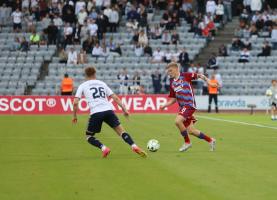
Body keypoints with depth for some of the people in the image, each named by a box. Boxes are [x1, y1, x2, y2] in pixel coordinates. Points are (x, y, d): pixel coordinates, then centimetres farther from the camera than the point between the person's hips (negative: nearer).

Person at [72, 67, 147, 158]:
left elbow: (75, 102, 5)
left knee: (89, 137, 14)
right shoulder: (102, 83, 24)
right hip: (108, 110, 2)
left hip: (96, 113, -2)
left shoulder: (83, 86, 15)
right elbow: (115, 97, 18)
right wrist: (124, 109, 19)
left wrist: (74, 116, 16)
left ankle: (103, 148, -11)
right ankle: (134, 146, -14)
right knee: (121, 131, 8)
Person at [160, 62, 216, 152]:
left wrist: (208, 81, -20)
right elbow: (173, 99, 19)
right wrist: (164, 105, 4)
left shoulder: (185, 76, -5)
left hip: (189, 104, -7)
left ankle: (187, 142, -7)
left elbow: (199, 75, -5)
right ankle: (210, 140, 25)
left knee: (178, 121, -26)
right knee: (190, 130, 6)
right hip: (182, 106, 7)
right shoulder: (172, 83, 14)